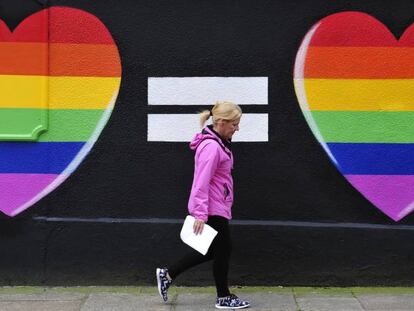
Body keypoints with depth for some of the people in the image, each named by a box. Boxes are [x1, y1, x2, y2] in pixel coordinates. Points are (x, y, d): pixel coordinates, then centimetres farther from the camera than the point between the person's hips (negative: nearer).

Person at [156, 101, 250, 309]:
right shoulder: (212, 146, -20)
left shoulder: (218, 143, 12)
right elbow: (202, 182, -24)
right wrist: (201, 214, -25)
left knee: (211, 250, 16)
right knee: (223, 250, 4)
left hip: (216, 207, 10)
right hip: (212, 209, -10)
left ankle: (167, 274, 20)